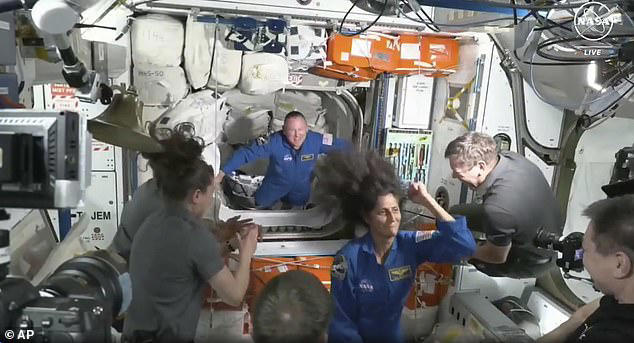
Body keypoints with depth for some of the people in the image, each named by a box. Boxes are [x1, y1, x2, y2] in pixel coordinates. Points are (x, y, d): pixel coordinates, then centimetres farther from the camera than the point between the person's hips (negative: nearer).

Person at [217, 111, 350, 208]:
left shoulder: (317, 140, -31)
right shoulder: (274, 142, -36)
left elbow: (343, 146, -18)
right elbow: (246, 153, -30)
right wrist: (222, 173, -31)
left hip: (301, 191, 2)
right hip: (274, 188, -2)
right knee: (260, 206, 24)